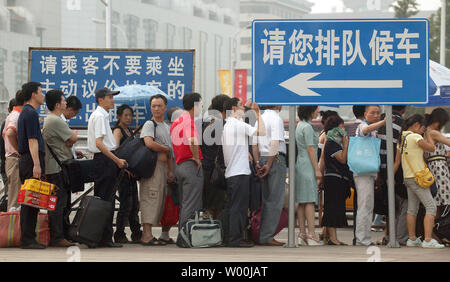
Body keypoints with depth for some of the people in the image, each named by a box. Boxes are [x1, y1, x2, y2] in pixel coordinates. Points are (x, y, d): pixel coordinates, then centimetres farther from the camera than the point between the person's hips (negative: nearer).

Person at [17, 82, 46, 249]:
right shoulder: (31, 113, -11)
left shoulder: (25, 113, 20)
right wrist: (36, 164, -22)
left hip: (25, 160, 10)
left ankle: (26, 238, 11)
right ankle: (28, 239, -11)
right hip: (32, 160, -10)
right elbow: (32, 141, -18)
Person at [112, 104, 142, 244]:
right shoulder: (118, 131, -8)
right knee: (126, 204, -8)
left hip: (131, 171, 8)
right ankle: (119, 235, -2)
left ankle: (136, 234, 15)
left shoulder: (130, 131, 18)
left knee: (134, 204, 9)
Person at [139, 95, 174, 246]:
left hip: (163, 167, 9)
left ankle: (148, 234, 12)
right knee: (150, 199, -13)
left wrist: (171, 170, 17)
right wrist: (165, 149, -8)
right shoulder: (149, 124, -5)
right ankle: (147, 235, -15)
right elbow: (149, 143, -23)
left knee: (159, 199, 8)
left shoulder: (167, 127, 21)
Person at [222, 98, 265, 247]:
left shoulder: (226, 125, 17)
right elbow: (261, 132, -20)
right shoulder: (238, 124, -12)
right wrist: (258, 114, -9)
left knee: (230, 206, 11)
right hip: (240, 172, -9)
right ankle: (236, 239, -9)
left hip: (229, 172, 9)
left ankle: (229, 238, 13)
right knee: (239, 206, -8)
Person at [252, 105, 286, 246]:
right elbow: (275, 143, -18)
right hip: (276, 159, -8)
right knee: (275, 200, -6)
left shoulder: (259, 119, 14)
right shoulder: (276, 118, -9)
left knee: (266, 199, 12)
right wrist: (269, 165, -15)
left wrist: (258, 163, 11)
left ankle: (263, 236, 12)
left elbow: (254, 143, 13)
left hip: (263, 159, 8)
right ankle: (267, 236, -9)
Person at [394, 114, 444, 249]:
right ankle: (428, 240, -18)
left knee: (412, 209, 14)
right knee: (431, 207, -11)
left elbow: (397, 161, 17)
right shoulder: (415, 137, -14)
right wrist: (428, 134, 8)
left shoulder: (402, 138, 13)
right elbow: (431, 148, -5)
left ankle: (412, 239, 18)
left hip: (407, 177, 10)